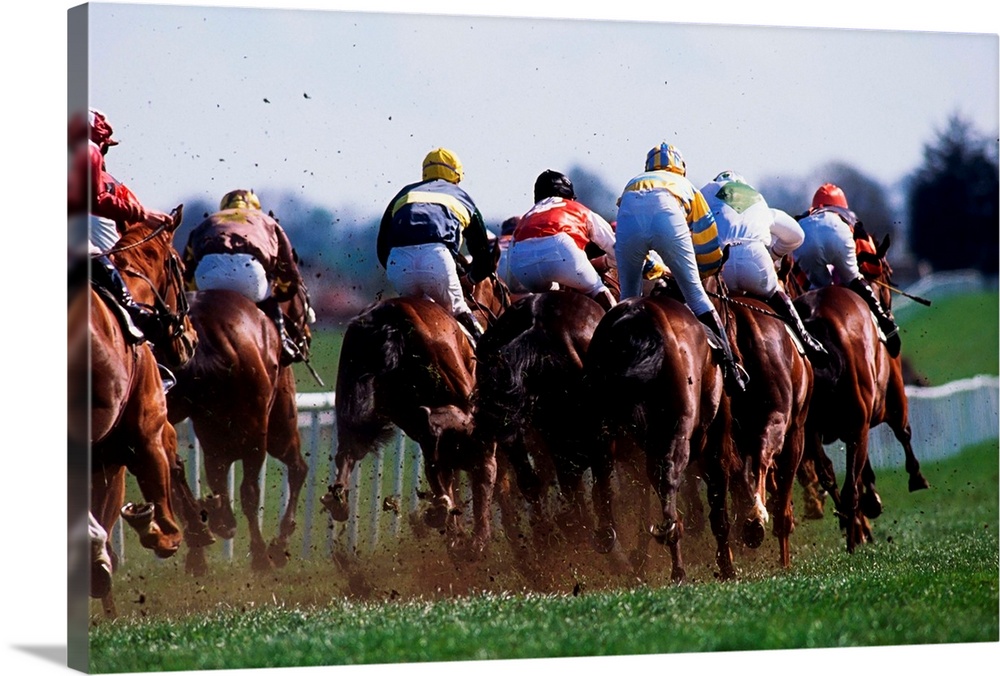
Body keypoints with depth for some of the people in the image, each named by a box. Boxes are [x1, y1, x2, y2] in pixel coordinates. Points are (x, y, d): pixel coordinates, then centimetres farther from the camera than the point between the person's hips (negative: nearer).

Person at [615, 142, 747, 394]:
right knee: (695, 293, 10)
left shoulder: (633, 182, 45)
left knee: (629, 296, 21)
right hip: (667, 213, -1)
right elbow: (708, 247, 35)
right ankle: (729, 366, 4)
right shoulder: (685, 186, 40)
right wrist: (701, 272, 54)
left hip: (629, 213, 1)